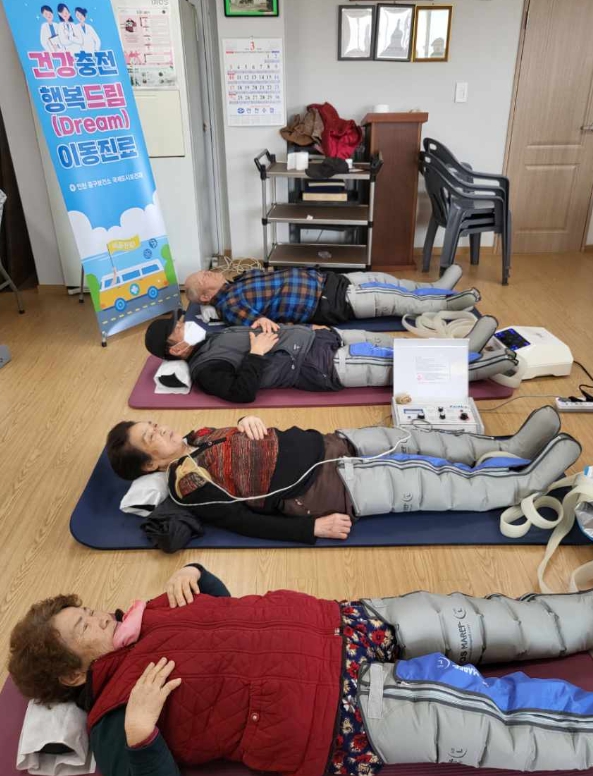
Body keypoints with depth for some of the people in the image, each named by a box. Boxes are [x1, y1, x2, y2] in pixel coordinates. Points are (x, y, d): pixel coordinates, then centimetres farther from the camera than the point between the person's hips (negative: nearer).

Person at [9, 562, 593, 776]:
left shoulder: (145, 622, 12)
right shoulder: (113, 718, -6)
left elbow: (221, 601, 23)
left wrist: (190, 571, 3)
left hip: (345, 630, 7)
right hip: (340, 712, -6)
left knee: (484, 620, 5)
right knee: (506, 717, -9)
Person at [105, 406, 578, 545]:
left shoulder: (197, 440, 11)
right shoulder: (190, 487, -13)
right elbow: (247, 522, -17)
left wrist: (250, 421, -2)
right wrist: (314, 527, -20)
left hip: (325, 446, 8)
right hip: (329, 488, -8)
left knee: (421, 440, 7)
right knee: (443, 486, -6)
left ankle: (509, 449, 22)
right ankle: (531, 481, 10)